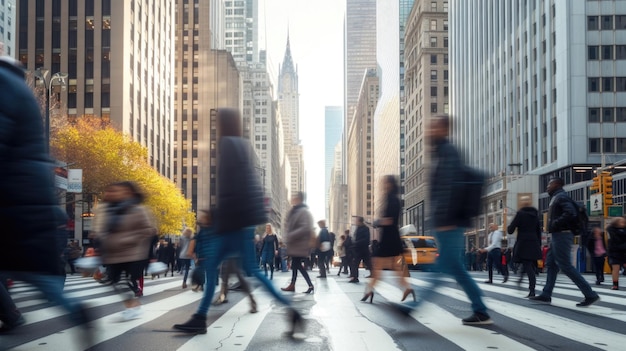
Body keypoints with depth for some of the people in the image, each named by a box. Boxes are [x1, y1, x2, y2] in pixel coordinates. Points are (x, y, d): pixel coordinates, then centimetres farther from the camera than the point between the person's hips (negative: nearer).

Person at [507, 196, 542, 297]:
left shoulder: (520, 213, -6)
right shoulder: (535, 214, 11)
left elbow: (510, 230, -7)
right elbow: (539, 231, 15)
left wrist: (508, 228, 16)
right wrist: (539, 245, 21)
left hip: (523, 243, -5)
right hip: (534, 243, 5)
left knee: (528, 266, -7)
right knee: (531, 266, 15)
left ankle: (532, 291, -15)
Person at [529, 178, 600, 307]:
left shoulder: (561, 197, -11)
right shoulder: (556, 198, 20)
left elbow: (570, 213, -26)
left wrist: (555, 224, -19)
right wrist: (553, 225, 8)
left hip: (561, 235, -11)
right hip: (558, 236, 11)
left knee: (566, 266, -11)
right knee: (551, 264, 12)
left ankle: (590, 295, -9)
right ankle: (546, 295, 16)